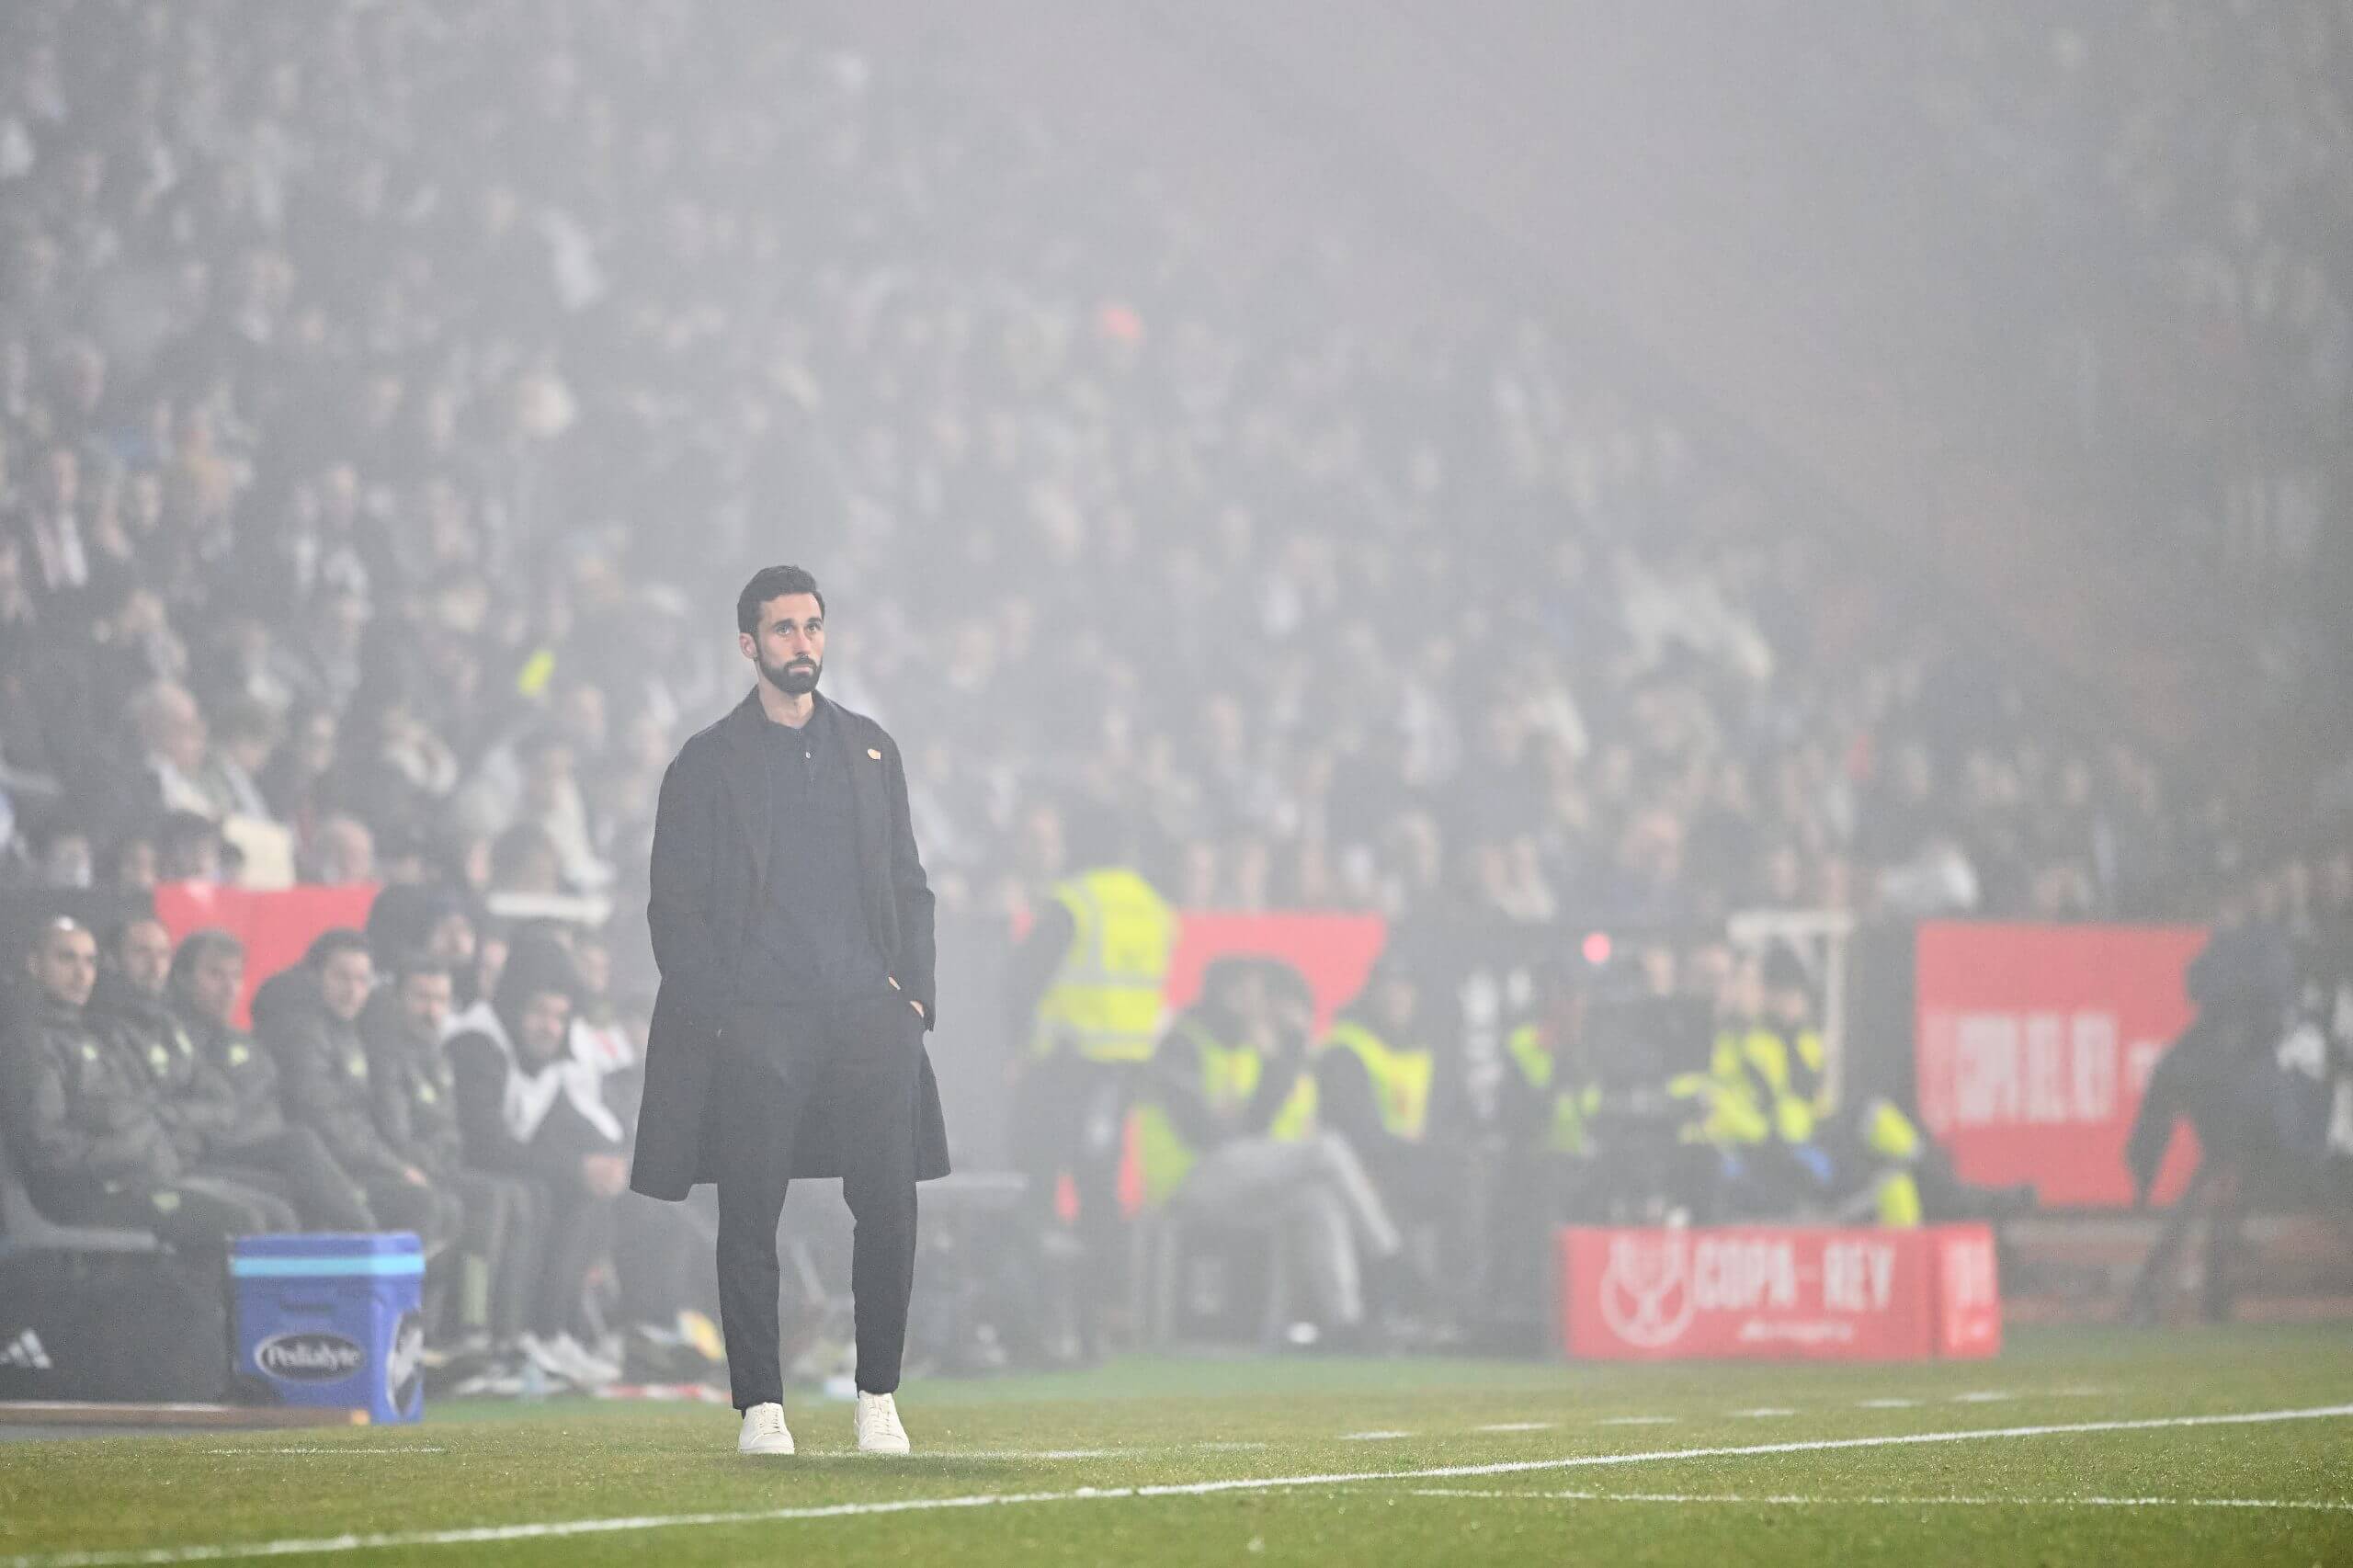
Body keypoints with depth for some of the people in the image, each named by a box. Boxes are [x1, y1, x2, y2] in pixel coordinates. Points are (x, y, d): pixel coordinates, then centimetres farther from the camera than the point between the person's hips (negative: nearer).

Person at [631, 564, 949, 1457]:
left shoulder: (871, 749, 17)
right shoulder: (708, 764, 5)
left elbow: (909, 886, 18)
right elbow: (675, 907, 2)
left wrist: (916, 991, 5)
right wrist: (716, 1012, -9)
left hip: (870, 1016, 3)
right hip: (756, 1023, -3)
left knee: (889, 1211, -4)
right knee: (749, 1220, -4)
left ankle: (879, 1398, 6)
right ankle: (759, 1407, 3)